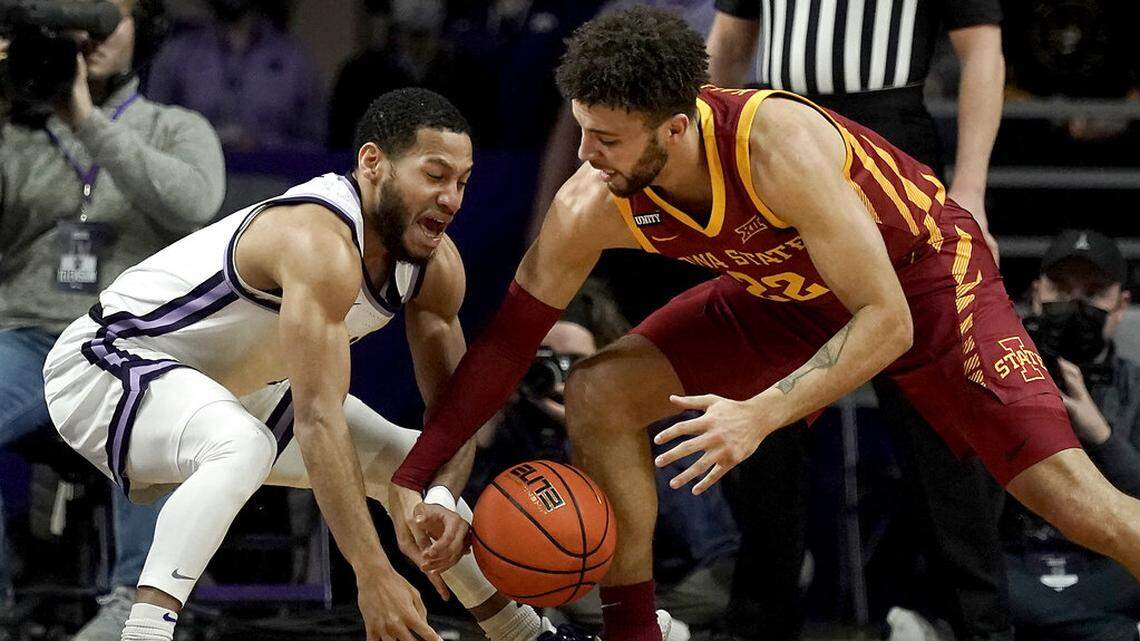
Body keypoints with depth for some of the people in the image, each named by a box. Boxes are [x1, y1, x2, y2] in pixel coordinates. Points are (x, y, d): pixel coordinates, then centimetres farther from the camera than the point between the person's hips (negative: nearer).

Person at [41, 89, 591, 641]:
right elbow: (318, 419, -41)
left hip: (232, 387, 10)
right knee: (243, 446, -40)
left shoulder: (437, 266, -6)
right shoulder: (320, 243, -35)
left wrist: (441, 499, -26)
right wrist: (372, 576, -45)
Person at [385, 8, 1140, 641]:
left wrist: (759, 416, -47)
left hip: (928, 275, -5)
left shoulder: (775, 142, -39)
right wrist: (412, 478, -13)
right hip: (792, 293, 5)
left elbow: (887, 322, -36)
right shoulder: (590, 209, -22)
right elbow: (511, 338, -8)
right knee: (597, 394, -11)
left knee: (1077, 504, -16)